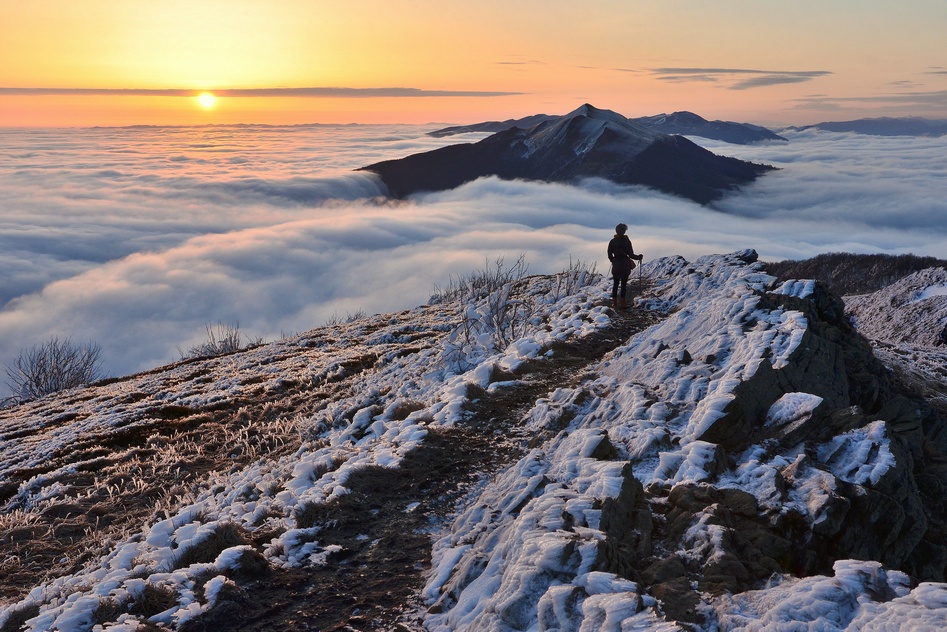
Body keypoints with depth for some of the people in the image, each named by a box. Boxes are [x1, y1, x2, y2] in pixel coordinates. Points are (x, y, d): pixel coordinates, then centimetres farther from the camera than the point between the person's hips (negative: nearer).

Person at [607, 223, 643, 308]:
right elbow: (631, 255, -9)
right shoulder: (627, 241, -9)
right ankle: (622, 303, 2)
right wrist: (639, 257, 9)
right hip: (625, 265, -3)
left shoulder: (612, 241, -1)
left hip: (616, 265, 3)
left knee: (615, 284, 12)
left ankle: (614, 302, 13)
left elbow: (609, 254, 3)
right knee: (623, 284, 3)